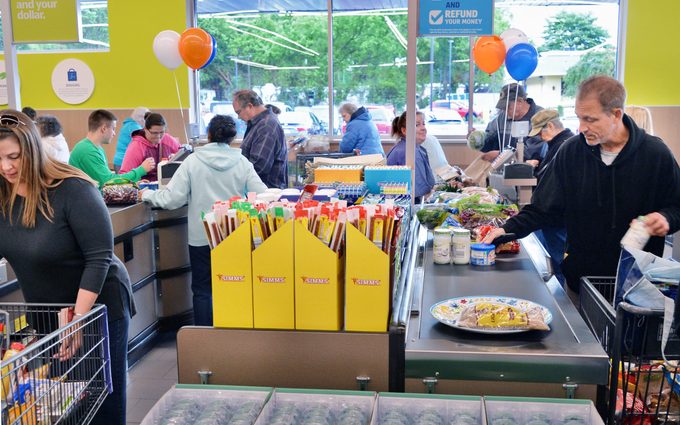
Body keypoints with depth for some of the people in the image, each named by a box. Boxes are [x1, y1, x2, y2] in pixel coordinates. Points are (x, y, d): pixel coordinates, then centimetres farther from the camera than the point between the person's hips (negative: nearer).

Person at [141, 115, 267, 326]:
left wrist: (147, 195, 9)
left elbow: (171, 199, -8)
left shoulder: (193, 161, -6)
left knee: (202, 290, 11)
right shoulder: (242, 163, -3)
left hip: (201, 237, -1)